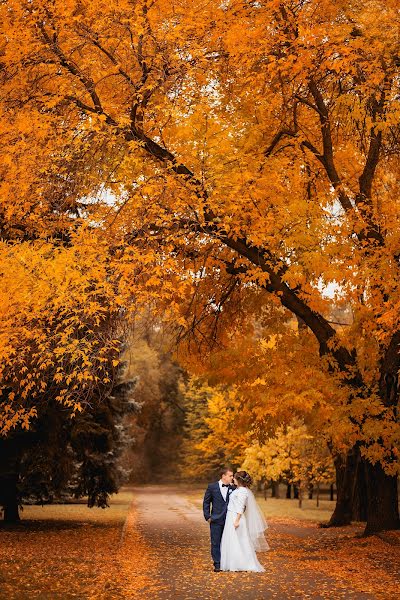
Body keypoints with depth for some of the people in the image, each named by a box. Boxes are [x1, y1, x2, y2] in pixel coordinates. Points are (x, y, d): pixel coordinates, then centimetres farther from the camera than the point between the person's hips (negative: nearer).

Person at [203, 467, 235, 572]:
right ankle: (217, 564, 9)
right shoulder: (212, 487, -2)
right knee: (216, 543, 1)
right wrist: (207, 516, -3)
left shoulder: (233, 488, 3)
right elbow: (206, 502, 3)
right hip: (216, 520, -2)